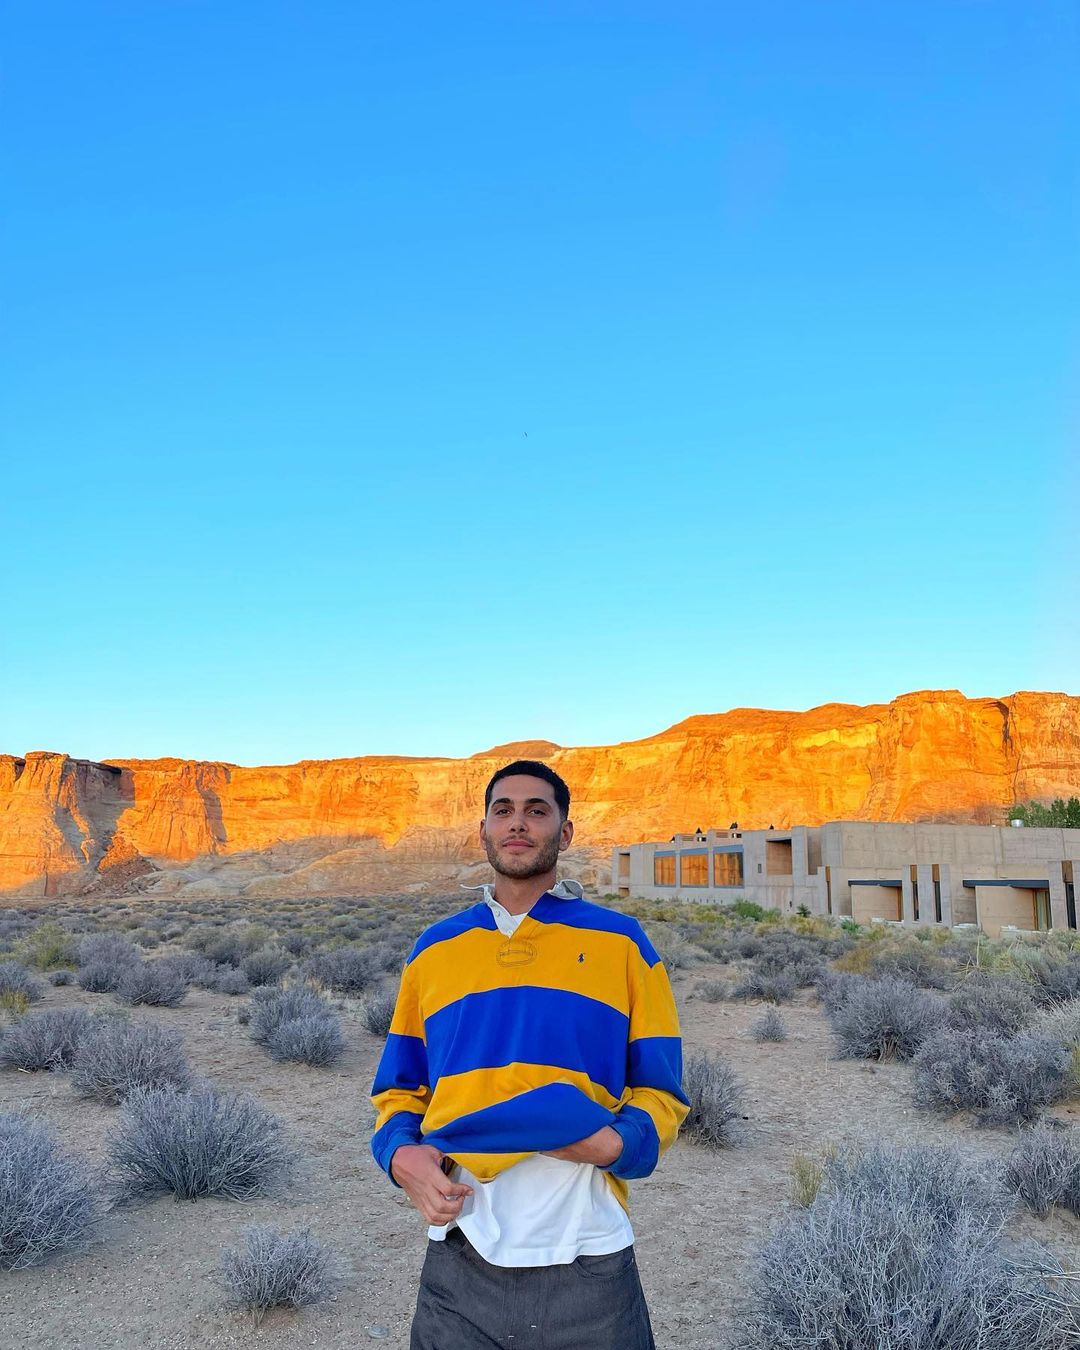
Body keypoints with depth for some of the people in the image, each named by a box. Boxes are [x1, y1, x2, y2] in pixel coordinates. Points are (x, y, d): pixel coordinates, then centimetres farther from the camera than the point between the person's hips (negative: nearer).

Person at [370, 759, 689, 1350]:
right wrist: (402, 1155, -4)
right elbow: (399, 1087, 15)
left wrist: (617, 1144, -15)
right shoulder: (433, 950, 10)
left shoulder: (622, 943, 3)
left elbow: (660, 1090, 4)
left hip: (588, 1262, -2)